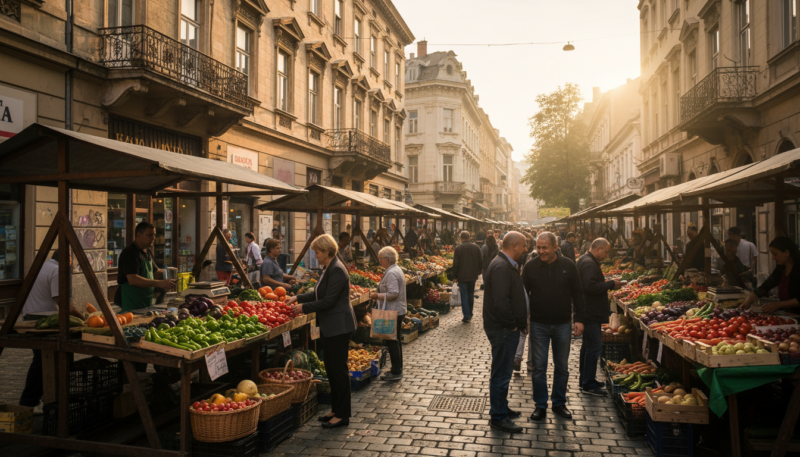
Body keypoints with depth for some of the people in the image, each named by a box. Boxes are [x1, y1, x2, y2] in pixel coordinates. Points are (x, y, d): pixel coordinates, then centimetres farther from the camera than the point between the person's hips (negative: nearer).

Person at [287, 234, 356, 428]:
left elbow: (328, 301, -22)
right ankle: (336, 409, 27)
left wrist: (304, 307, -12)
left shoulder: (337, 271, -20)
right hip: (330, 327, 10)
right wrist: (298, 298, 13)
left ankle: (342, 415, 9)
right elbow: (319, 294, 20)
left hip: (339, 327, -10)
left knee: (339, 369, -2)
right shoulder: (328, 269, 11)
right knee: (331, 368, 16)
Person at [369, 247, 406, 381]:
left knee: (392, 341, -4)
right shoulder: (396, 270, 15)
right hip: (398, 310, 11)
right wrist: (379, 294, 14)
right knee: (395, 341, 16)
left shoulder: (391, 273, -19)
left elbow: (393, 294, -25)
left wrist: (378, 295, -16)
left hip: (392, 312, -11)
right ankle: (398, 370, 25)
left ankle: (396, 372, 1)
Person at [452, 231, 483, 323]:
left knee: (464, 295, 0)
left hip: (462, 276, -4)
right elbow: (481, 261, 6)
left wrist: (455, 276, 1)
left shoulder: (458, 248, -9)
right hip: (473, 275, 4)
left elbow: (455, 264, -8)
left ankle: (466, 316, -5)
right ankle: (470, 314, 23)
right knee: (471, 294, 16)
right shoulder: (476, 247, 2)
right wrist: (478, 272, 17)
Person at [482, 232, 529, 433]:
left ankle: (502, 409, 35)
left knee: (503, 372, 21)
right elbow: (501, 302, -30)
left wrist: (520, 322, 11)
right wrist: (512, 325, -19)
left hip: (507, 328, 11)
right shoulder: (501, 267, -22)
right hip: (502, 330, -11)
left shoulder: (508, 265, 12)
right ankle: (498, 418, 12)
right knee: (501, 374, 0)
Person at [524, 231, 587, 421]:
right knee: (539, 367, 4)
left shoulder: (568, 266, -3)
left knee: (562, 366, 11)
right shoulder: (530, 267, -4)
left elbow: (577, 294, 2)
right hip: (539, 325, -1)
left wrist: (579, 319, -3)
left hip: (563, 325, 1)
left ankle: (559, 403, 26)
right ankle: (540, 405, 17)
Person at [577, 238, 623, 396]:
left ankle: (585, 380, 29)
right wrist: (611, 284, -18)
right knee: (594, 347, -7)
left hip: (588, 312, 12)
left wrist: (608, 284, 11)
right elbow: (591, 287, -28)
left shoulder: (586, 260, 16)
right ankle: (588, 385, 0)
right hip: (591, 312, -12)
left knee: (588, 346, 18)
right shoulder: (589, 264, -19)